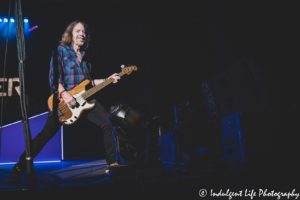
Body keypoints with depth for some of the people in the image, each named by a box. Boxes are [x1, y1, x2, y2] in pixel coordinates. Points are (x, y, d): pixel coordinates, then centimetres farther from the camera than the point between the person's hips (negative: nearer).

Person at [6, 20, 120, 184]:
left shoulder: (83, 55, 18)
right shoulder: (60, 50, 1)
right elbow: (54, 77, -10)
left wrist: (107, 79, 10)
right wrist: (64, 94, -24)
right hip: (63, 99, -5)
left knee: (109, 124, -4)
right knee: (46, 134, -7)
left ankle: (112, 163, 8)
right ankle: (19, 169, 8)